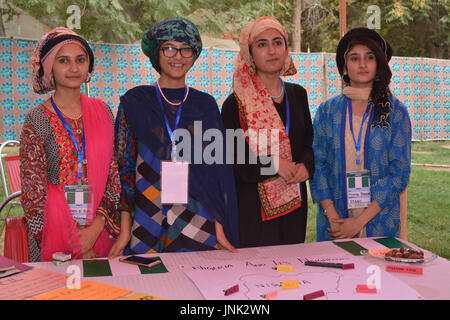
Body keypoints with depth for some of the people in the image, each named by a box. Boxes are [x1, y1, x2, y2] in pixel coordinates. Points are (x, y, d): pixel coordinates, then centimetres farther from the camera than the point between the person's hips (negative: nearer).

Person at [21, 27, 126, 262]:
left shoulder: (102, 112, 4)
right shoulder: (37, 120, -6)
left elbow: (115, 174, 3)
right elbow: (33, 193, -7)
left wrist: (96, 226, -10)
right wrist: (76, 247, -10)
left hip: (101, 227, 3)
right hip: (56, 230, -3)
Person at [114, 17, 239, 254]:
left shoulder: (206, 104, 6)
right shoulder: (134, 101, 2)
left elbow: (218, 170, 5)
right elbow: (123, 167, 1)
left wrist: (220, 227, -1)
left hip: (199, 226, 1)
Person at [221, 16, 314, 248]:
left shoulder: (297, 94, 9)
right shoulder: (236, 103, -7)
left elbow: (309, 142, 15)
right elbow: (229, 161, -10)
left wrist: (305, 166, -6)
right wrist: (273, 163, -19)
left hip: (294, 205, 5)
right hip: (253, 208, -4)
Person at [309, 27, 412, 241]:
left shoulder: (396, 112, -1)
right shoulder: (327, 111, 3)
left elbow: (400, 173, -5)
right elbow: (317, 165, 0)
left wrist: (360, 220, -13)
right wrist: (333, 218, -11)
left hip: (380, 222, -1)